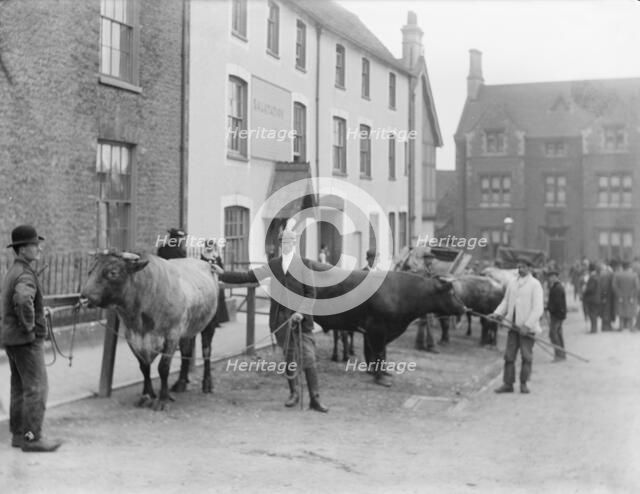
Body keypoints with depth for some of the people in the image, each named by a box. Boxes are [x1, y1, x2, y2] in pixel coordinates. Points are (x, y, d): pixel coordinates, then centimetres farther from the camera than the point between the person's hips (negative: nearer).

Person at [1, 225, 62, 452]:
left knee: (20, 387, 16)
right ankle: (32, 437, 1)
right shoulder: (26, 275, -20)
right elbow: (23, 300, -41)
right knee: (36, 388, -3)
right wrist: (29, 326, -27)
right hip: (27, 340, -10)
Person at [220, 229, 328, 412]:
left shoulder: (304, 264, 1)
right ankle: (293, 394, 26)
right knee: (288, 358, 10)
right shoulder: (273, 265, 10)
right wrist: (222, 274, 6)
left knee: (309, 359, -5)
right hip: (281, 319, 3)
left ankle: (315, 399, 1)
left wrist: (302, 312, -15)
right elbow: (249, 276, 10)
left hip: (301, 317, -3)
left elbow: (310, 293, -1)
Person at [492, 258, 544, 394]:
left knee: (526, 356, 0)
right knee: (509, 355, 2)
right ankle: (508, 384, 7)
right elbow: (505, 301, 17)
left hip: (527, 327, -4)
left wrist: (527, 325, -17)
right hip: (513, 325, 4)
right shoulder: (512, 283, 10)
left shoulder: (535, 284, -6)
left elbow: (538, 309, -11)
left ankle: (523, 384, 11)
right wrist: (497, 313, -2)